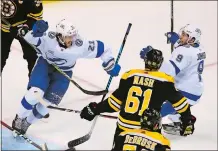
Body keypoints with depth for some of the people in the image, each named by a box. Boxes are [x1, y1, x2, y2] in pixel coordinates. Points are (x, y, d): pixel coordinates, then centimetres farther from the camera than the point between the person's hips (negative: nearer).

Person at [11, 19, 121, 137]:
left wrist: (110, 65, -18)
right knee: (35, 93, -20)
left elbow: (102, 48, -19)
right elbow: (30, 38, -41)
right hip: (45, 64, -1)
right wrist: (37, 31, -61)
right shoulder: (48, 37, -32)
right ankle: (19, 118, 9)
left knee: (47, 102, -4)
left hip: (63, 72, 1)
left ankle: (27, 122, 24)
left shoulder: (80, 46, -30)